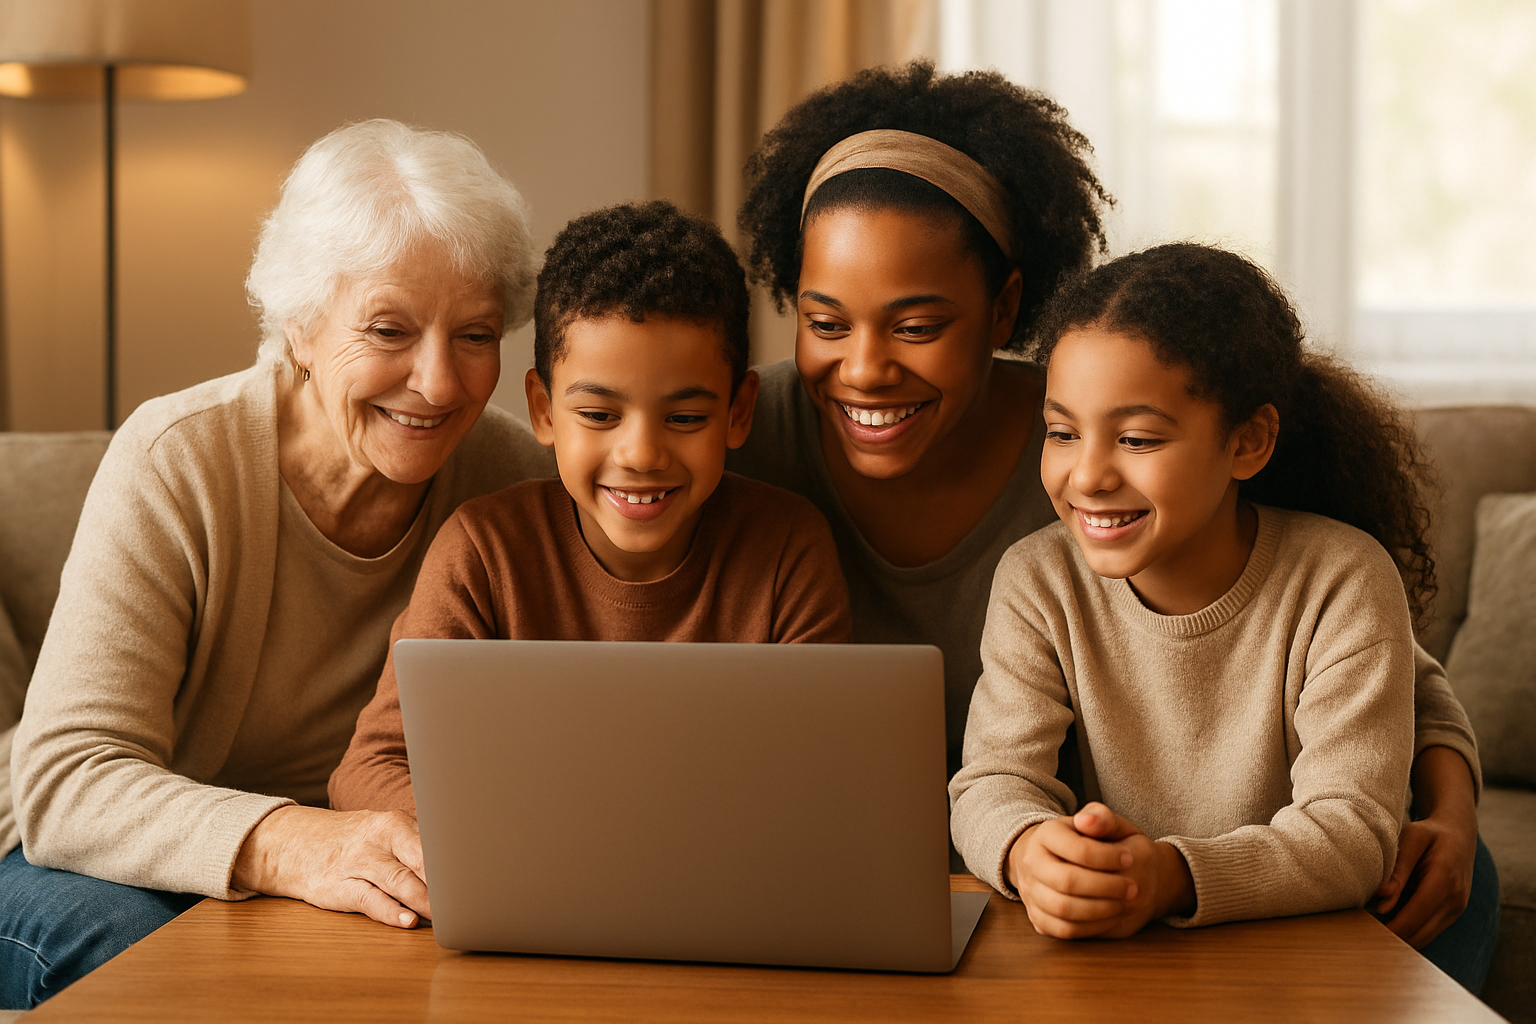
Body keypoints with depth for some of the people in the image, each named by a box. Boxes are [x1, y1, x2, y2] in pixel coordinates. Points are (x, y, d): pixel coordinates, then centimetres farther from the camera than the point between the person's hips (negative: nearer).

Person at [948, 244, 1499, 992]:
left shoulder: (1342, 580, -14)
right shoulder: (1038, 581, -5)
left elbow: (1352, 830, -21)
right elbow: (995, 780, -12)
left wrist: (1174, 876, -40)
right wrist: (1029, 852, -38)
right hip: (1114, 957, 1)